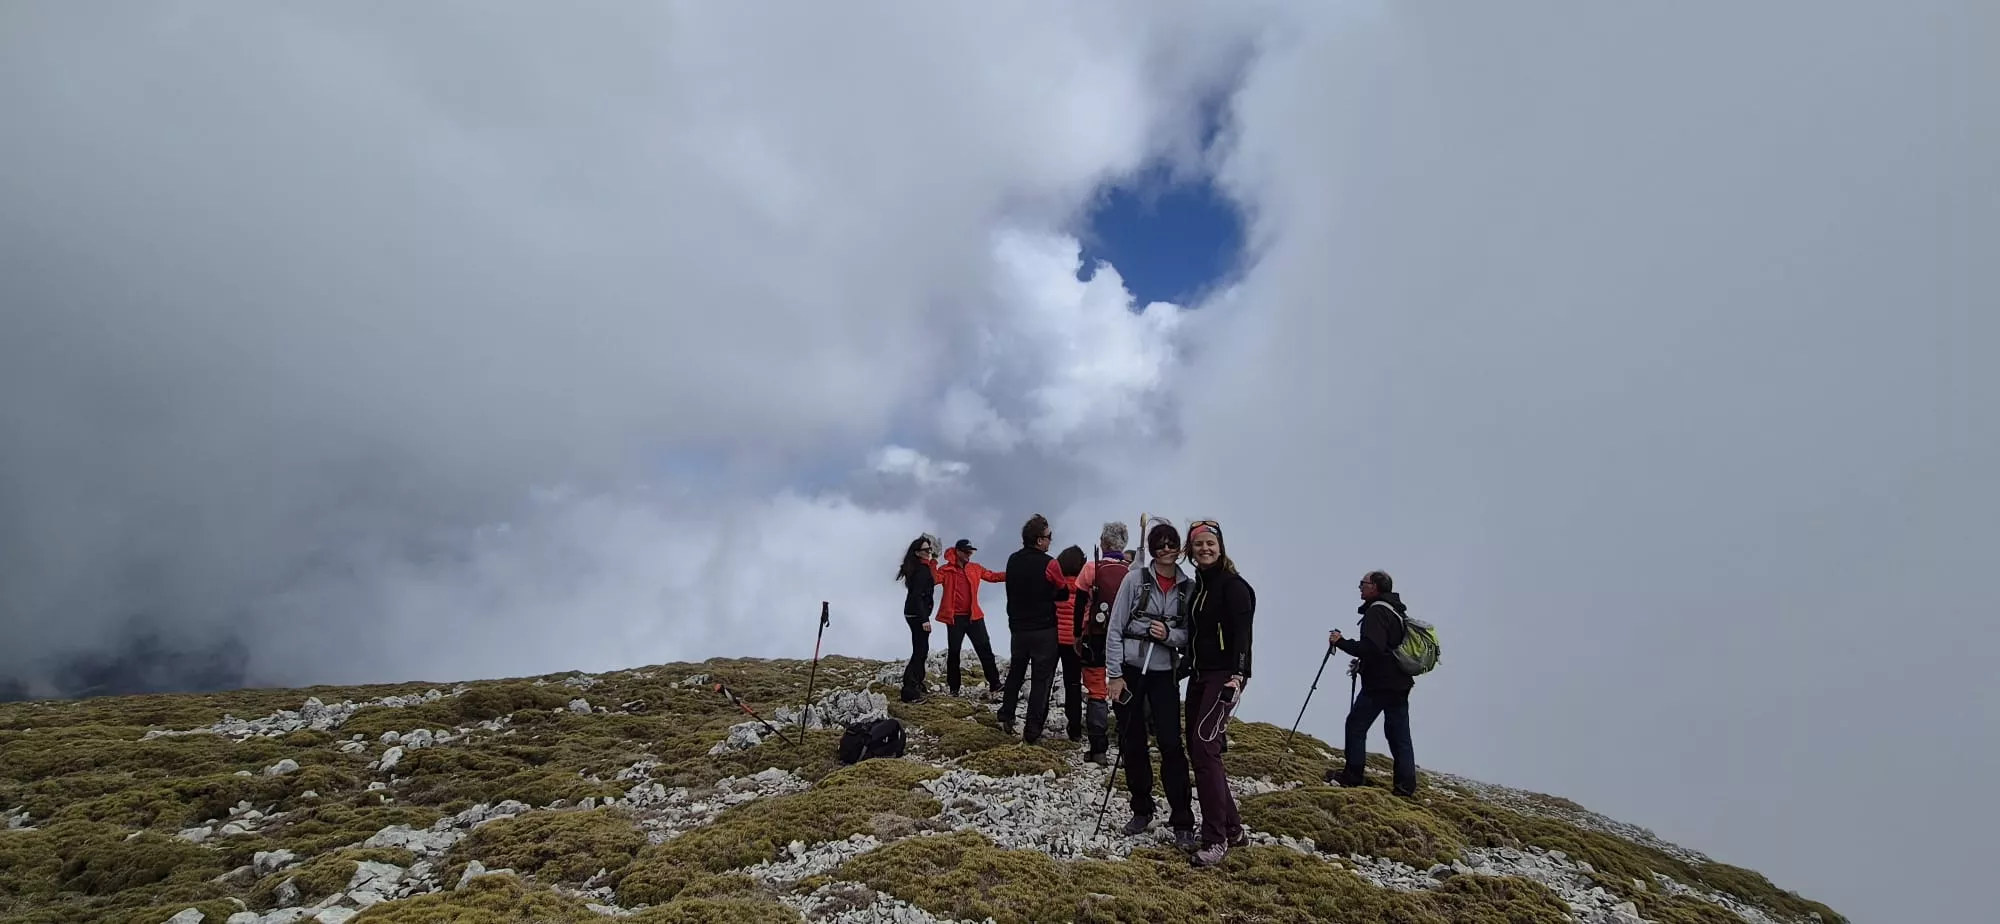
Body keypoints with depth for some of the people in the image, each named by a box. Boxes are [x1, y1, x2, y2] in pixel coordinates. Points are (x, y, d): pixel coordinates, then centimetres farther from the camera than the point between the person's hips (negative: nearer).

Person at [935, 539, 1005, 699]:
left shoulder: (976, 568, 8)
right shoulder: (946, 570, -3)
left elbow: (992, 576, 14)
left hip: (974, 616, 3)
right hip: (955, 617, -3)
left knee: (985, 649, 1)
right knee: (953, 652, 6)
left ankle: (995, 685, 5)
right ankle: (953, 688, 18)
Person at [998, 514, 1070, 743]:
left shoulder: (1013, 560, 3)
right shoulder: (1048, 564, -16)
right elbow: (1063, 593, -5)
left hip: (1017, 627, 6)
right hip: (1043, 630, -6)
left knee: (1015, 672, 23)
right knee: (1042, 680, 2)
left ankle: (1006, 718, 24)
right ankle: (1032, 732, 0)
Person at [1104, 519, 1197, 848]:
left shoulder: (1189, 588, 1)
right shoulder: (1135, 579, -5)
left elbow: (1190, 636, 4)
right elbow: (1114, 628, -5)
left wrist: (1169, 634, -17)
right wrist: (1114, 674, -9)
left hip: (1163, 675, 0)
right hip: (1129, 671, 0)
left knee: (1171, 744, -6)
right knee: (1132, 744, 9)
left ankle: (1182, 823, 2)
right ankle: (1142, 811, 25)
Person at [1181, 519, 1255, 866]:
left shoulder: (1233, 585, -7)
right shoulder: (1197, 585, 16)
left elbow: (1242, 633, -17)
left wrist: (1237, 675, -28)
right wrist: (1187, 669, 18)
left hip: (1224, 677, -8)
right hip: (1198, 676, 8)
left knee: (1204, 745, -17)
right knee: (1198, 748, 7)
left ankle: (1216, 839, -12)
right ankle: (1232, 828, 19)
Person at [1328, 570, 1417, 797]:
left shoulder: (1376, 611, -14)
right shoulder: (1397, 612, 17)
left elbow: (1371, 647, -25)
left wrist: (1341, 642, -15)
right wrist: (1363, 662, 22)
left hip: (1378, 683, -9)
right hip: (1400, 683, 9)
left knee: (1356, 725, 0)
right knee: (1399, 733, 9)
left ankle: (1353, 775, 3)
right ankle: (1406, 784, 8)